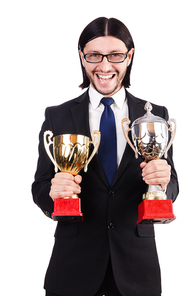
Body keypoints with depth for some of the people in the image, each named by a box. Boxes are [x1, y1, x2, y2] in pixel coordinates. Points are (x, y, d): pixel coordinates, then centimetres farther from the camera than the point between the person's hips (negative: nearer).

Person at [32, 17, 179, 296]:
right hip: (74, 261, 0)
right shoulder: (57, 116, -3)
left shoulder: (156, 115, -1)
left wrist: (163, 181, -22)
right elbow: (40, 187, -1)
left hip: (136, 262, 1)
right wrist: (52, 191, -24)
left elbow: (171, 189, 1)